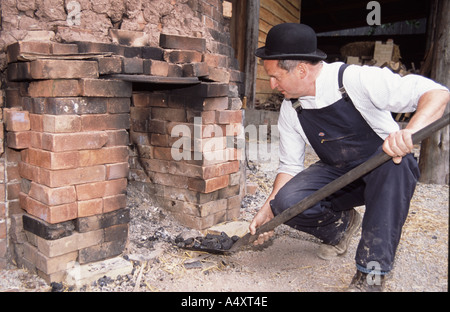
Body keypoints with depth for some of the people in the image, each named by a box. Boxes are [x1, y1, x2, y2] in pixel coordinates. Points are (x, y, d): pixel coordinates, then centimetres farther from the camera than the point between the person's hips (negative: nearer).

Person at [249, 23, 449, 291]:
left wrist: (410, 132, -46)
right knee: (287, 202, -23)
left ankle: (372, 273, -28)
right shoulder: (291, 108, -6)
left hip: (385, 171, -3)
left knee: (393, 159, -39)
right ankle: (340, 225, 11)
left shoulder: (358, 80, -22)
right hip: (336, 173, 4)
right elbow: (290, 166, 0)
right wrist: (269, 209, -13)